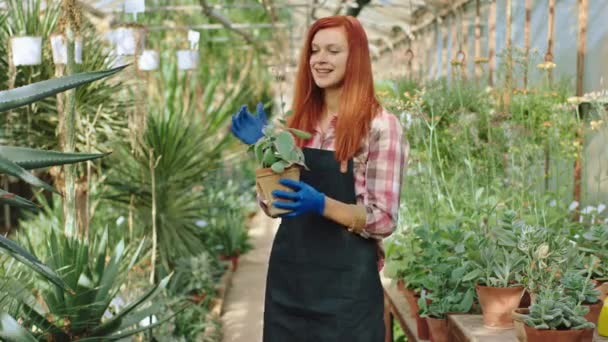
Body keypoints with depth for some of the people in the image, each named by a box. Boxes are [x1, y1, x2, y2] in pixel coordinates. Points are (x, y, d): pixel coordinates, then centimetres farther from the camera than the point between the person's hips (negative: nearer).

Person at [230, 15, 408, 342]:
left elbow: (383, 220, -11)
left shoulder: (380, 126, -9)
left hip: (345, 281, -5)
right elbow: (273, 204, 11)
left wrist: (322, 204, -25)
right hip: (287, 276, 5)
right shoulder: (299, 121, 7)